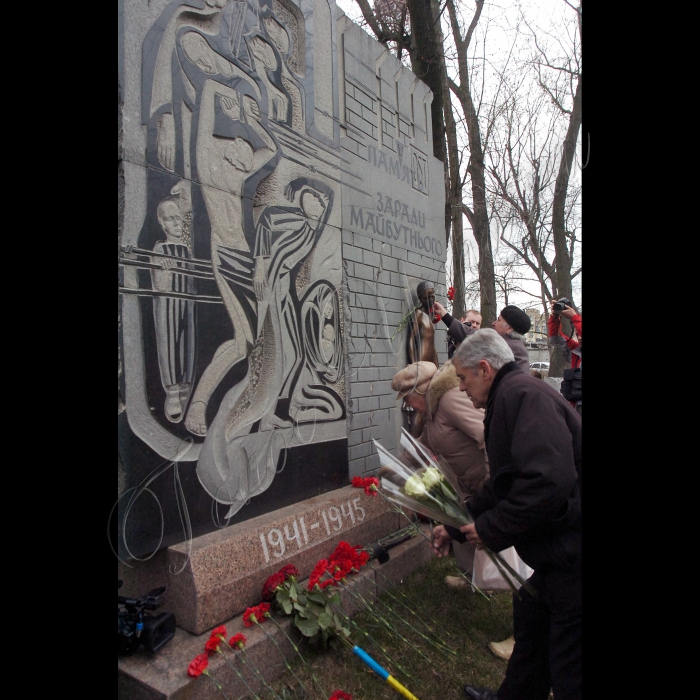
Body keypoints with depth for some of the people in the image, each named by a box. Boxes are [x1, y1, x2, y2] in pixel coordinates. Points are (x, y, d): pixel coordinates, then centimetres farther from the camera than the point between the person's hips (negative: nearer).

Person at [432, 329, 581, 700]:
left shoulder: (523, 394, -21)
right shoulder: (511, 397, 13)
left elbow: (548, 482, -32)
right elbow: (502, 485, 20)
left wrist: (491, 529, -18)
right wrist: (454, 526, 20)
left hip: (571, 552, -11)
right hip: (556, 551, 11)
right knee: (530, 618, 27)